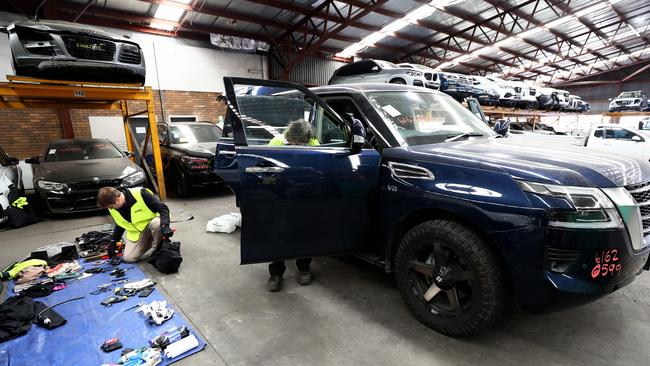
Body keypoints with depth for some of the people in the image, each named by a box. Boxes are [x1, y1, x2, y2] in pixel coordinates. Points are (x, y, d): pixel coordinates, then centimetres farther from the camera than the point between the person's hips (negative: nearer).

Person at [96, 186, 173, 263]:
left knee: (157, 223, -40)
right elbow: (120, 225, 12)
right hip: (136, 231, 5)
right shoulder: (113, 208, -6)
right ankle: (148, 242, 17)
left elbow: (163, 208, -26)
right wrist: (113, 242, 8)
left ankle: (157, 248, -12)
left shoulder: (140, 194, -28)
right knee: (128, 258, -9)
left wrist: (165, 225, -39)